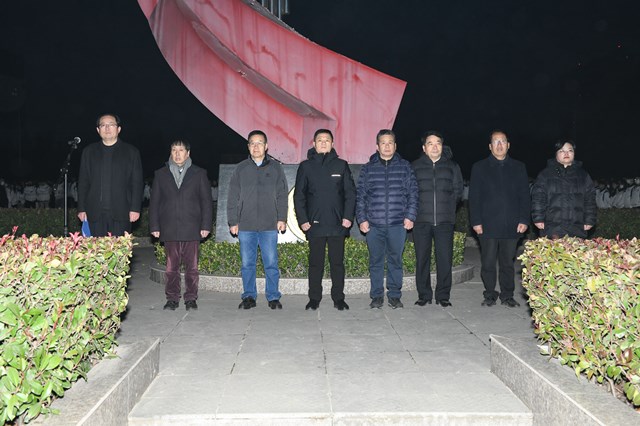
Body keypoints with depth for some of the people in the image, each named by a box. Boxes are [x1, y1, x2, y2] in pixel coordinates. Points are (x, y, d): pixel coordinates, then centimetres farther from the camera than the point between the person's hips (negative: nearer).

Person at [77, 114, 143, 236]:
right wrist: (81, 209, 6)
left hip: (120, 213, -2)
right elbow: (82, 182, 13)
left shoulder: (131, 152, 9)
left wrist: (135, 208, -5)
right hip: (95, 214, 2)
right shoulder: (89, 151, 16)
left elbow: (137, 182, 4)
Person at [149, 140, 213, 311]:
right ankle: (172, 299, 14)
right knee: (171, 266, 4)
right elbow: (154, 202, 11)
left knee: (192, 266, 1)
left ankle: (191, 298, 11)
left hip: (191, 229, -1)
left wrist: (206, 225, -1)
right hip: (169, 230, 1)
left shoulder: (199, 174, 9)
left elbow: (206, 201, 6)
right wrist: (154, 226, 4)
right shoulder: (161, 174, 13)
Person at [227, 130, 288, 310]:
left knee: (271, 263, 1)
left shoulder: (275, 168, 7)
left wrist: (282, 218, -2)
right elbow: (233, 198, 8)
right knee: (247, 263, 6)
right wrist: (233, 222, 2)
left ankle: (273, 297, 11)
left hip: (269, 226, -1)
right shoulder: (241, 169, 8)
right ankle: (249, 296, 16)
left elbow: (282, 196, 7)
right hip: (245, 226, 1)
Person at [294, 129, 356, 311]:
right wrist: (302, 219, -3)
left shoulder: (341, 165, 6)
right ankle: (314, 298, 16)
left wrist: (348, 216, -5)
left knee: (337, 262, 6)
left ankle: (338, 298, 15)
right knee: (315, 263, 6)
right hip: (314, 224, 0)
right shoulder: (305, 166, 6)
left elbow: (350, 192, 5)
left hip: (338, 224, 0)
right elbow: (298, 195, 5)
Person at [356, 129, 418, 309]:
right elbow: (360, 196, 7)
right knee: (376, 261, 6)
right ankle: (377, 296, 16)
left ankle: (395, 295, 17)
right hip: (374, 224, 1)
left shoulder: (404, 166, 7)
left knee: (395, 260, 6)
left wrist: (410, 216, -3)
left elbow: (413, 193, 6)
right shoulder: (368, 168, 8)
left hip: (398, 224, 0)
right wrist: (362, 219, -1)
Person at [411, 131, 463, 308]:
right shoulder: (415, 167, 8)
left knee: (445, 259, -2)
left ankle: (443, 295, 10)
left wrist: (447, 207, 4)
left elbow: (458, 192, 12)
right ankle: (424, 295, 12)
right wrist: (417, 210, 1)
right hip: (421, 220, 0)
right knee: (422, 258, 2)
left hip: (445, 220, 0)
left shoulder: (452, 166, 11)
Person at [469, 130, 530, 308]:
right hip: (488, 225, -1)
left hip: (512, 225, 2)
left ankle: (507, 295, 19)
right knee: (488, 263, 2)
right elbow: (474, 197, 2)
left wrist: (524, 220, 0)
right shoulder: (479, 167, 6)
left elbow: (525, 196, 9)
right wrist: (476, 221, -6)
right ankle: (490, 295, 15)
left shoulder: (518, 167, 12)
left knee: (508, 262, 9)